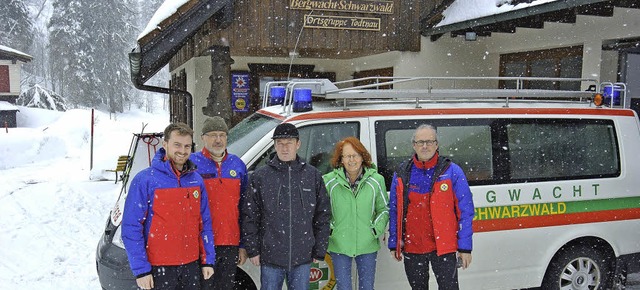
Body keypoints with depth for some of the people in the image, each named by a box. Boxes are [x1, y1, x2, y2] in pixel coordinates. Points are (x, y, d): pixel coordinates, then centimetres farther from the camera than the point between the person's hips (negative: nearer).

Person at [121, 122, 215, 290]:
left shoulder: (196, 180, 5)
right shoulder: (145, 180, -10)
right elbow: (131, 229, -11)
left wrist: (207, 260, 6)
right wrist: (141, 270, -14)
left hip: (191, 265, 4)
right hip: (159, 269, -4)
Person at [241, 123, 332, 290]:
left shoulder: (313, 175, 4)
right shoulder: (260, 176, -1)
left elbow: (323, 215, 6)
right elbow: (249, 216, 1)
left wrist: (319, 251, 4)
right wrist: (253, 250, -2)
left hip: (302, 258, 1)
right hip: (270, 257, -1)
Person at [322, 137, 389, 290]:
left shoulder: (376, 180, -1)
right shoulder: (329, 181, -6)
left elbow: (383, 209, 9)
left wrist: (377, 230, -4)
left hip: (367, 246, 1)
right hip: (339, 246, -1)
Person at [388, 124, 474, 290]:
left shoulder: (452, 171, -4)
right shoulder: (401, 174, 4)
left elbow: (465, 210, -4)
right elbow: (394, 210, 9)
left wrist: (465, 247, -8)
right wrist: (394, 243, 8)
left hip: (443, 246, -3)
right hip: (412, 248, 3)